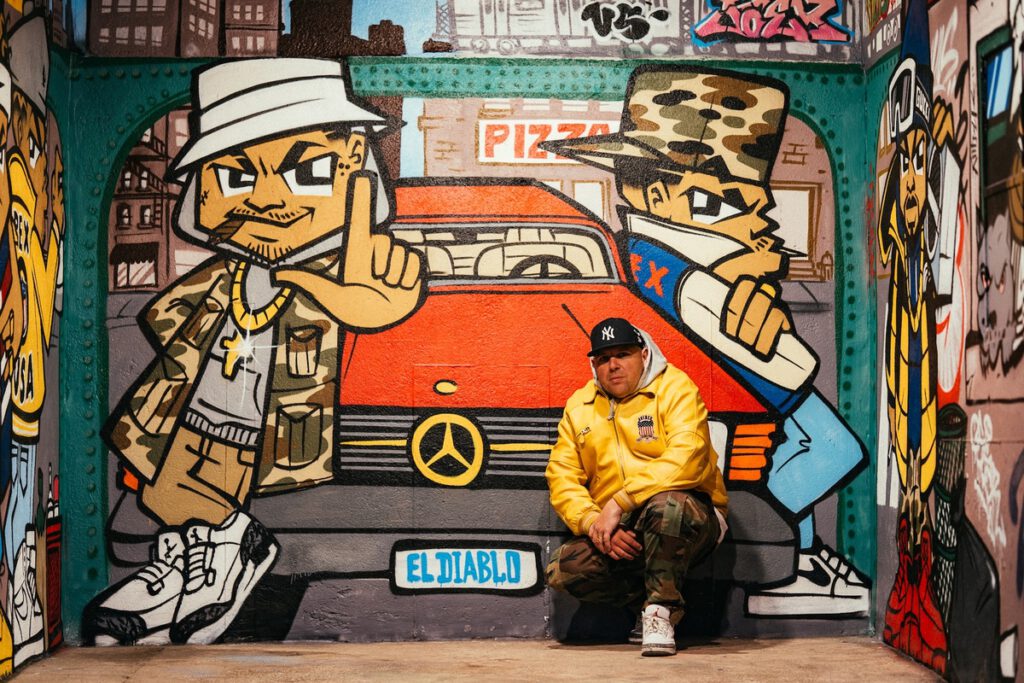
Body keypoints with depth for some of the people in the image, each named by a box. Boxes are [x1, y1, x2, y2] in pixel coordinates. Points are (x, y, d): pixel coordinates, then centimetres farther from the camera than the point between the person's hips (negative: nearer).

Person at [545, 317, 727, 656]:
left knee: (667, 504, -39)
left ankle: (660, 609, -19)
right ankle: (646, 597, 6)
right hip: (619, 531, 5)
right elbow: (562, 478, 4)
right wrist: (594, 522, -16)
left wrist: (618, 503, -27)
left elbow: (685, 459, -23)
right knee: (562, 570, -19)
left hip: (691, 518, -5)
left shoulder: (674, 387, -7)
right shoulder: (579, 407, 9)